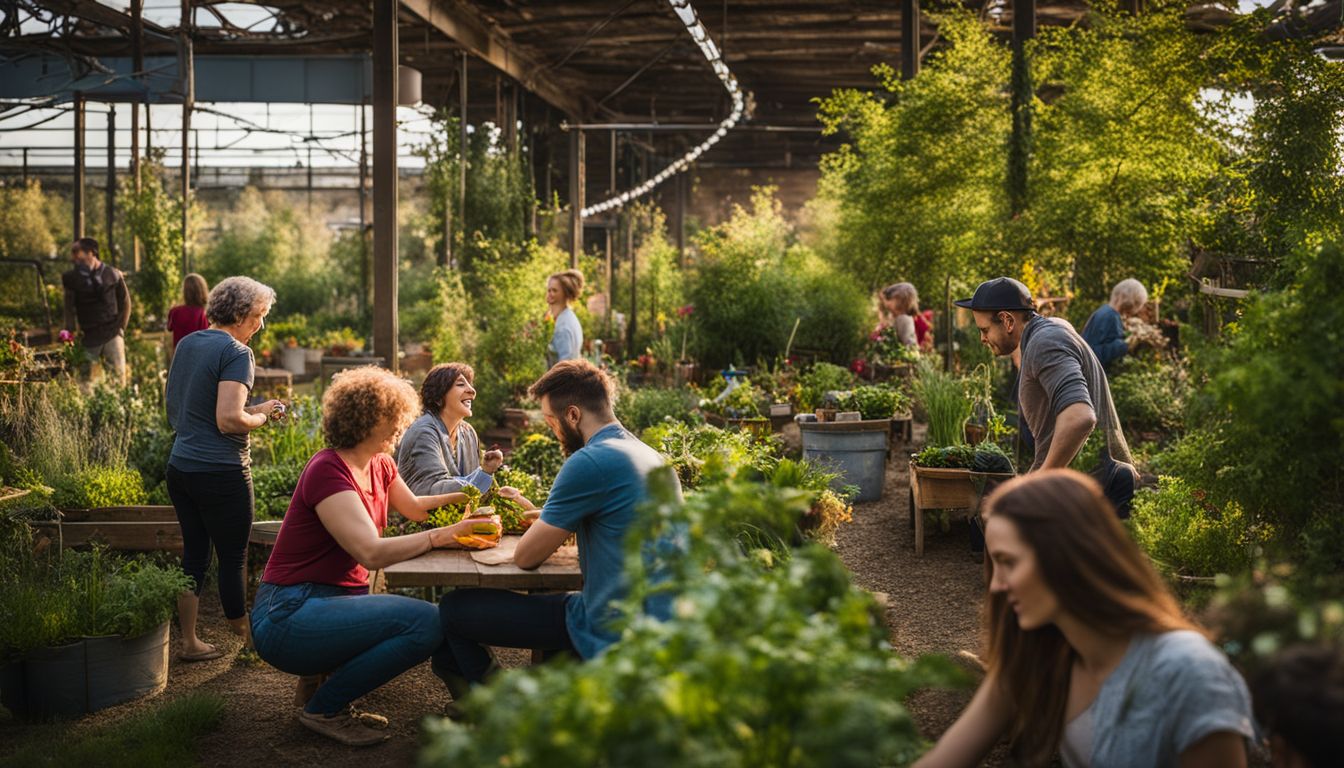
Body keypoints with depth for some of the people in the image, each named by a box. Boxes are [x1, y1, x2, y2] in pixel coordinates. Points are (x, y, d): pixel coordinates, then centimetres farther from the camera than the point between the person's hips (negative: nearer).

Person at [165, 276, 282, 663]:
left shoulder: (187, 344, 11)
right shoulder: (236, 353, -14)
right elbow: (229, 420, -24)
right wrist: (262, 415, -4)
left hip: (180, 467, 8)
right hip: (220, 471, -8)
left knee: (194, 553, 14)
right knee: (233, 557, 6)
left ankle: (189, 642, 20)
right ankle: (244, 633, 19)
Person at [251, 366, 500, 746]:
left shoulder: (380, 465, 10)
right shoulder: (328, 471, -18)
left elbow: (413, 508, 29)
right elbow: (372, 553, -29)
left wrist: (467, 496, 15)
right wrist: (439, 536, -28)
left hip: (336, 601, 9)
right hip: (289, 614, -9)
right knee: (424, 621, -24)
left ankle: (321, 678, 12)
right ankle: (324, 708, -7)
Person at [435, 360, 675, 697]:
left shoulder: (590, 462, -18)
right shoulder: (651, 457, 10)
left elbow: (525, 556, -11)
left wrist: (541, 532, 11)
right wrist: (549, 526, 16)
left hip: (608, 636, -9)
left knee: (454, 608, -1)